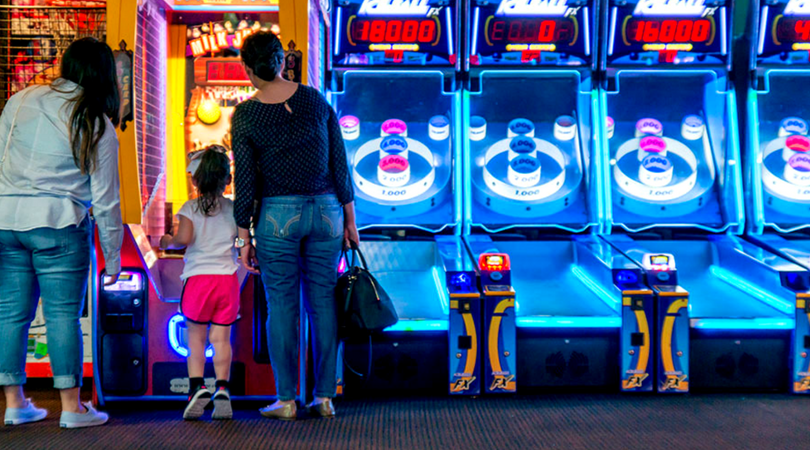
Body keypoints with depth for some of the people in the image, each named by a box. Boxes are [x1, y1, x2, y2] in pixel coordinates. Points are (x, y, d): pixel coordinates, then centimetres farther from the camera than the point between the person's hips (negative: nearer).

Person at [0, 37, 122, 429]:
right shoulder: (99, 125, -2)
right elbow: (104, 199, -1)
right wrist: (113, 258, 6)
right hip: (57, 222, -4)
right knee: (64, 312, 2)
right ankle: (71, 406, 6)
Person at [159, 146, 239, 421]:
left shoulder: (190, 208, -1)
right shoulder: (234, 208, 6)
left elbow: (183, 238, -14)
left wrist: (166, 242, 6)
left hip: (198, 278, -2)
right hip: (228, 278, 2)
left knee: (196, 337, 6)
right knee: (221, 337, 4)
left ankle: (197, 385, -4)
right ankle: (222, 388, -4)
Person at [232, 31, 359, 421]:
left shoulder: (245, 116, -5)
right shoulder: (317, 101, 2)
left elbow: (245, 180, -5)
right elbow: (340, 165, 3)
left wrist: (244, 237, 1)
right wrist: (349, 218, 10)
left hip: (276, 216, -2)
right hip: (325, 211, 3)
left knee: (281, 307, 5)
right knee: (323, 304, 8)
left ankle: (286, 399, 8)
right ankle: (325, 397, 13)